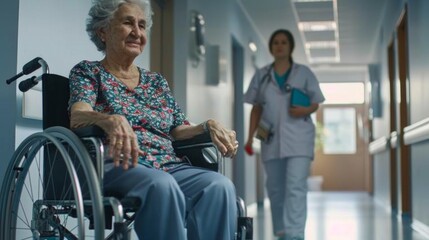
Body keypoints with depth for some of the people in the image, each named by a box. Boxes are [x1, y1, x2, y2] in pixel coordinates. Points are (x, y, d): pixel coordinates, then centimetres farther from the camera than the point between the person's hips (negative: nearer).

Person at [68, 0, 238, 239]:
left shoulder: (157, 81, 24)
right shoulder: (88, 72, 10)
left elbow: (178, 130, 19)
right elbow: (78, 116, -10)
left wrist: (209, 126, -4)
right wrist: (112, 120, -33)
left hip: (169, 166, 5)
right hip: (118, 166, -4)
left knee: (220, 185, -28)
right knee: (161, 185, -39)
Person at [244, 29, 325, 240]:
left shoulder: (303, 73, 6)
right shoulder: (261, 75, 11)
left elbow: (315, 103, 9)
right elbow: (256, 108, 12)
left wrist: (305, 110, -14)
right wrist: (250, 137, 4)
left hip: (298, 139, -3)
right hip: (271, 139, 3)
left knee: (296, 188, -13)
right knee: (275, 190, 7)